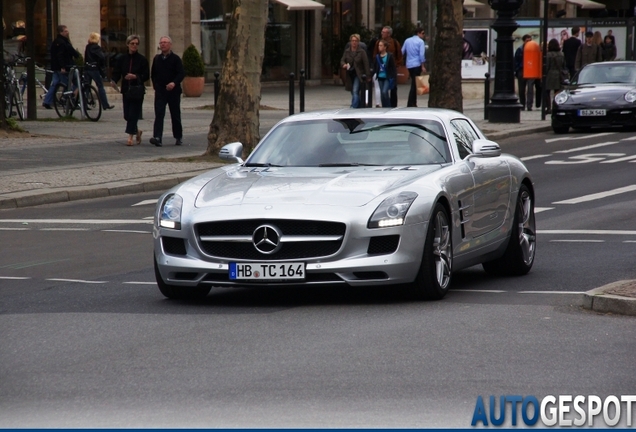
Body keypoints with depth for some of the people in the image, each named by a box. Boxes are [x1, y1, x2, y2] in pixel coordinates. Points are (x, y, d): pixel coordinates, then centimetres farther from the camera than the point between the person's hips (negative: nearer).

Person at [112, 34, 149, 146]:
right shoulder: (122, 59, 6)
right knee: (127, 115, 7)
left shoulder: (142, 60, -2)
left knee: (133, 114, -8)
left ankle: (130, 137, -5)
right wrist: (114, 81, -15)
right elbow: (116, 73, 5)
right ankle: (137, 131, 32)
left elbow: (146, 75, -4)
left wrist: (135, 77, -19)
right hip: (126, 90, 3)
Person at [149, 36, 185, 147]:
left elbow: (181, 73, -12)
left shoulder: (175, 59, -4)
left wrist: (174, 83, -27)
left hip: (173, 91, -2)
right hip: (160, 91, 2)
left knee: (175, 115, 8)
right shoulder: (157, 59, 9)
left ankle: (178, 137, 22)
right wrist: (155, 85, 10)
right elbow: (153, 74, 19)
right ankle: (157, 137, -21)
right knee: (159, 114, -12)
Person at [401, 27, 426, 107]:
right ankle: (410, 104, -8)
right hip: (417, 64, -6)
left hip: (409, 65, 6)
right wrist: (423, 66, -11)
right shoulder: (420, 41, -6)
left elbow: (402, 52, 8)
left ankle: (413, 103, 18)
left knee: (414, 84, 16)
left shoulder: (407, 41, 11)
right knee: (415, 84, -4)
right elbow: (421, 54, -13)